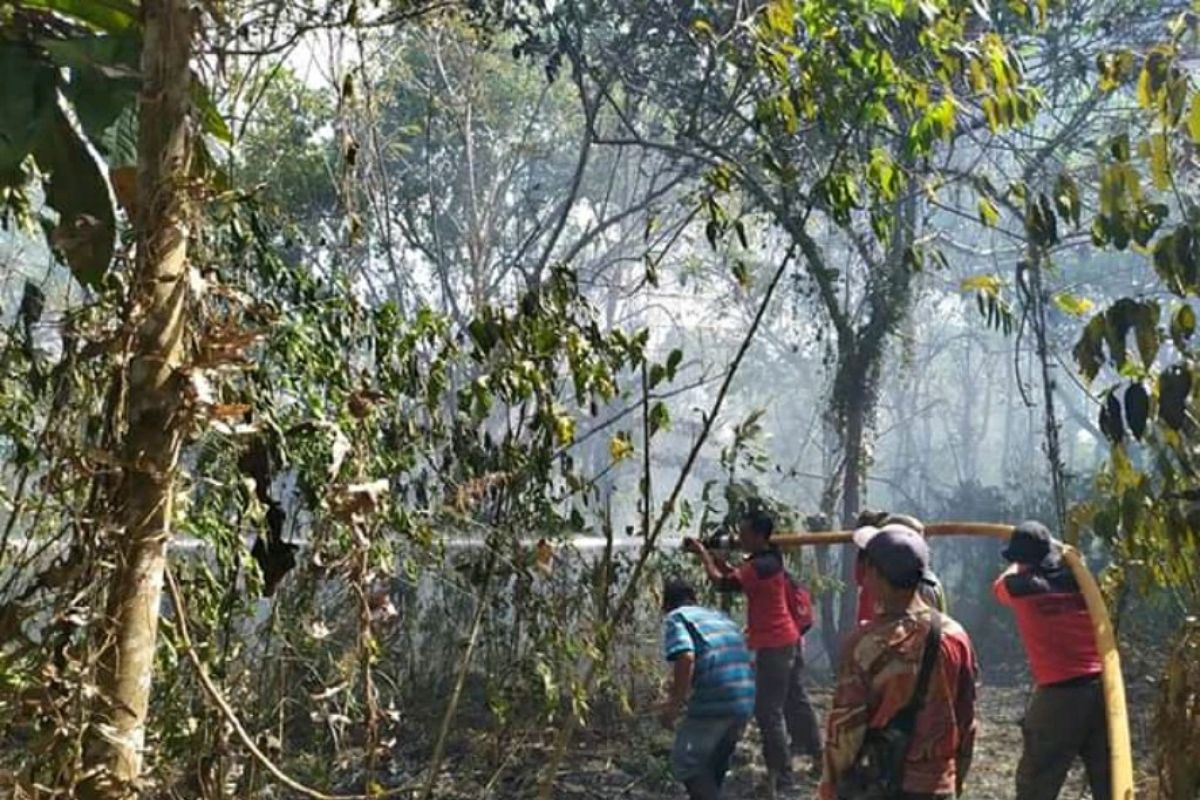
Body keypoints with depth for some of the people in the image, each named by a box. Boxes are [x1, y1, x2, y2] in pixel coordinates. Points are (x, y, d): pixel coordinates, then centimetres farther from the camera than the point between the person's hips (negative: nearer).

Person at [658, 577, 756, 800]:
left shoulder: (675, 617, 5)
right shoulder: (719, 616, 27)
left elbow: (686, 658, -14)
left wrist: (673, 704, -9)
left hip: (715, 701, -7)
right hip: (745, 700, 7)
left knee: (685, 761, 4)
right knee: (714, 765, 23)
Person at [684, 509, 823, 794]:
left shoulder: (761, 566, -23)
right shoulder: (767, 559, 8)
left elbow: (722, 582, -24)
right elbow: (734, 574, 13)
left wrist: (703, 554, -12)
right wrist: (710, 554, 1)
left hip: (773, 646, -10)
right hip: (786, 641, 10)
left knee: (768, 711, -4)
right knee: (795, 700, 20)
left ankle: (781, 774, 2)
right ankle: (816, 754, 32)